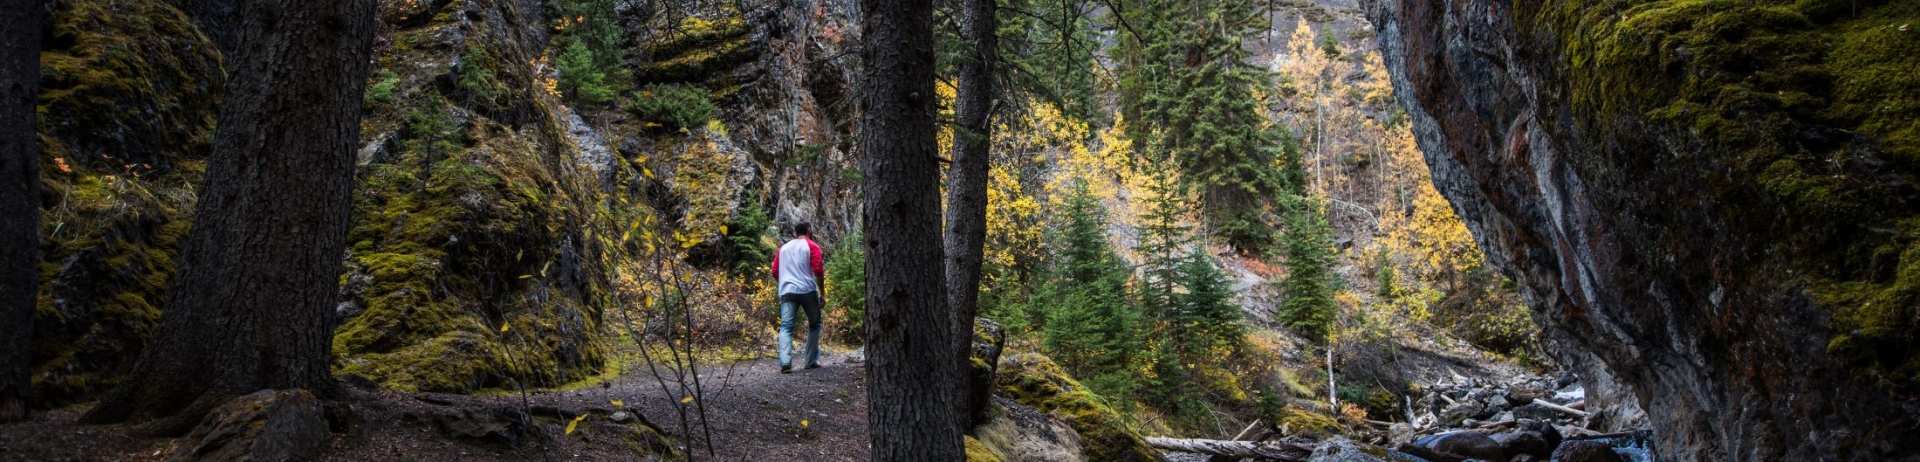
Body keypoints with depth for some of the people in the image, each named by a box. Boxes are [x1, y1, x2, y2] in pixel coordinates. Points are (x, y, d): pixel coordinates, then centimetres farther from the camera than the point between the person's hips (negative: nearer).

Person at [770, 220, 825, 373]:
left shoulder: (784, 247, 19)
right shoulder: (812, 247, 3)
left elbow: (775, 271, 16)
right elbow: (818, 271, -7)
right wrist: (822, 293, -1)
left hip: (787, 291, 3)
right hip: (808, 290, -3)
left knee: (786, 326, -6)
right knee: (814, 325, 14)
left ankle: (785, 362, -23)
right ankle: (812, 360, 15)